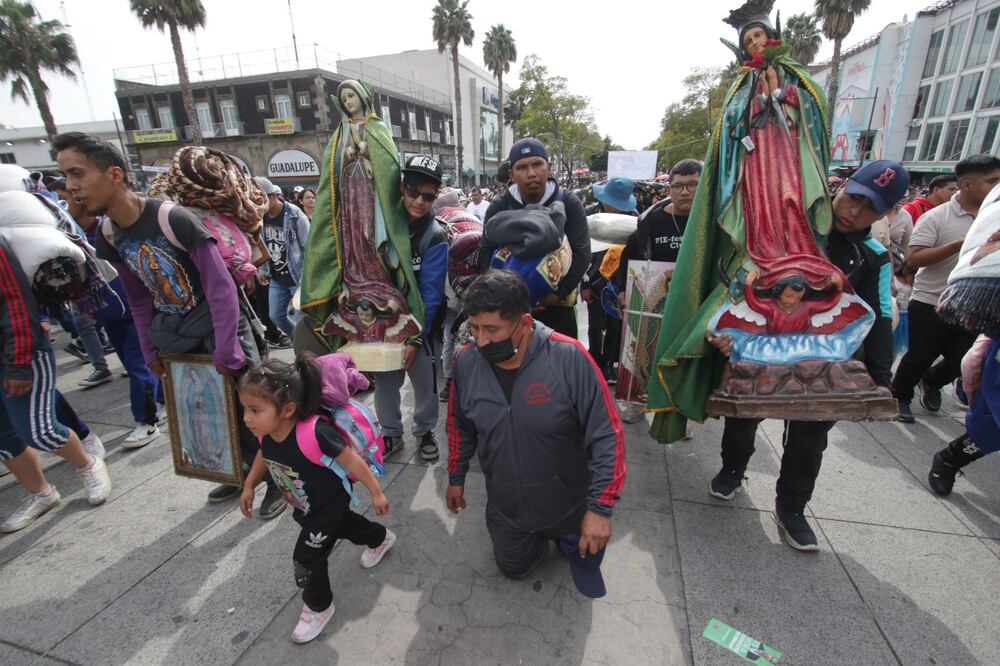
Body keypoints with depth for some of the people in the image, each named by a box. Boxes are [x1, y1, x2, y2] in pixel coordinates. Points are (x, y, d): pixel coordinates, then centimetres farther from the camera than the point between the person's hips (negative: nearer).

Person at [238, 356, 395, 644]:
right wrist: (249, 486, 8)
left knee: (306, 558, 0)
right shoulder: (266, 433, -21)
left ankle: (318, 607, 32)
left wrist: (376, 493, -22)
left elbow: (352, 461, -31)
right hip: (304, 507, 8)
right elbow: (264, 456, 5)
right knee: (342, 526, 30)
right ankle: (381, 538, 60)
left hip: (329, 505, -8)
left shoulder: (315, 433, -43)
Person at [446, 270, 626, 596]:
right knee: (514, 567, 24)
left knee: (585, 557, 17)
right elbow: (460, 426, 2)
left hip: (570, 504, -4)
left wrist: (601, 509, -25)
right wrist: (456, 478, 12)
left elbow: (607, 435, -24)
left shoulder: (568, 357, -30)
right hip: (506, 506, 5)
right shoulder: (467, 362, -16)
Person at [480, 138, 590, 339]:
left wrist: (558, 293, -23)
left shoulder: (569, 203, -6)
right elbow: (486, 255, -8)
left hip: (557, 305, 0)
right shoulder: (499, 207, -4)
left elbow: (581, 253, -12)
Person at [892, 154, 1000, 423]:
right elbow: (913, 259, -18)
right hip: (930, 303, -5)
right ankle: (899, 397, 24)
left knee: (960, 361, 14)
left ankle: (931, 382, 42)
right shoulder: (937, 217, -10)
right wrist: (959, 244, -24)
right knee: (920, 358, 4)